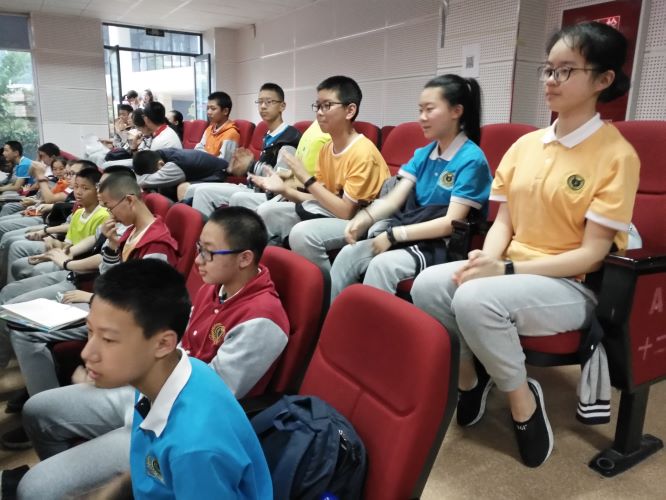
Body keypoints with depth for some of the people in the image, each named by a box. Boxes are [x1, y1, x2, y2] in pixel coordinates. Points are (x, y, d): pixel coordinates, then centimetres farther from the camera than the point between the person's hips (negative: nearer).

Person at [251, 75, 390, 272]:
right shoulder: (326, 149, 6)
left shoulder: (363, 152, -20)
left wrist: (306, 178, -21)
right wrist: (284, 189, -6)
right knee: (266, 212, 3)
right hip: (330, 211, 9)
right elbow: (321, 197, 7)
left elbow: (346, 212, -24)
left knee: (303, 233, -33)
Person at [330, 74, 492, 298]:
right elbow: (394, 199, 4)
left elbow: (451, 222, -17)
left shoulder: (471, 160, -11)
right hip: (413, 236, 7)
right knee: (348, 254, -11)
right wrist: (364, 218, -16)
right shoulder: (423, 154, 10)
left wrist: (394, 234, -19)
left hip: (445, 247, -7)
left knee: (382, 264, -30)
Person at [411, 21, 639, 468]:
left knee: (476, 298, -33)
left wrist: (506, 270, -22)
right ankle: (468, 375, 4)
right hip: (510, 270, 6)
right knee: (428, 284, -21)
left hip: (572, 287, -5)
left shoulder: (617, 155, -9)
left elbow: (591, 254, -14)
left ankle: (524, 400, -6)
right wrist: (488, 259, -13)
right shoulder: (525, 145, 9)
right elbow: (504, 220, 10)